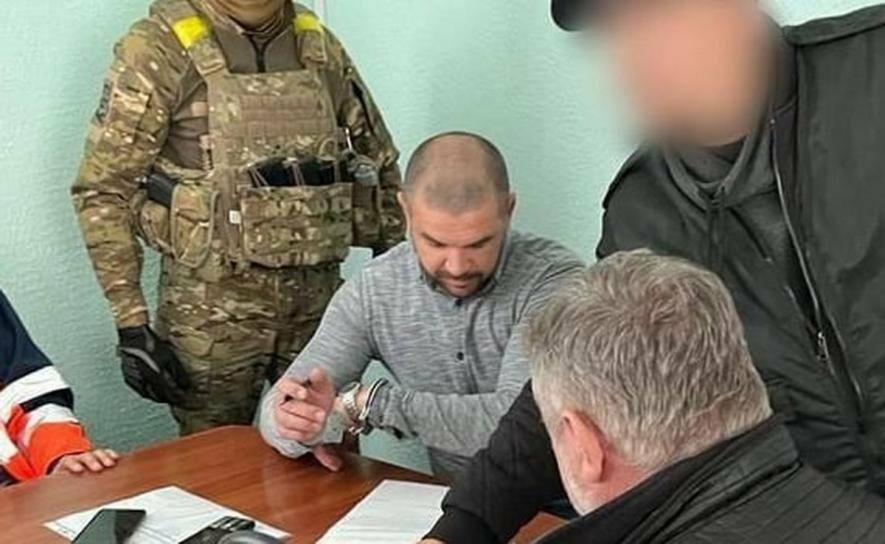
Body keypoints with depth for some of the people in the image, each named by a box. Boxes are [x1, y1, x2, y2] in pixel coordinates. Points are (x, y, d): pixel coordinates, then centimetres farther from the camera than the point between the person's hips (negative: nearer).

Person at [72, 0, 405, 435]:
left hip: (318, 298, 4)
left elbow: (380, 169, 14)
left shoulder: (320, 48, 5)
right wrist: (131, 323, -13)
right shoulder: (158, 49, -9)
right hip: (212, 306, -4)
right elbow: (103, 192, -9)